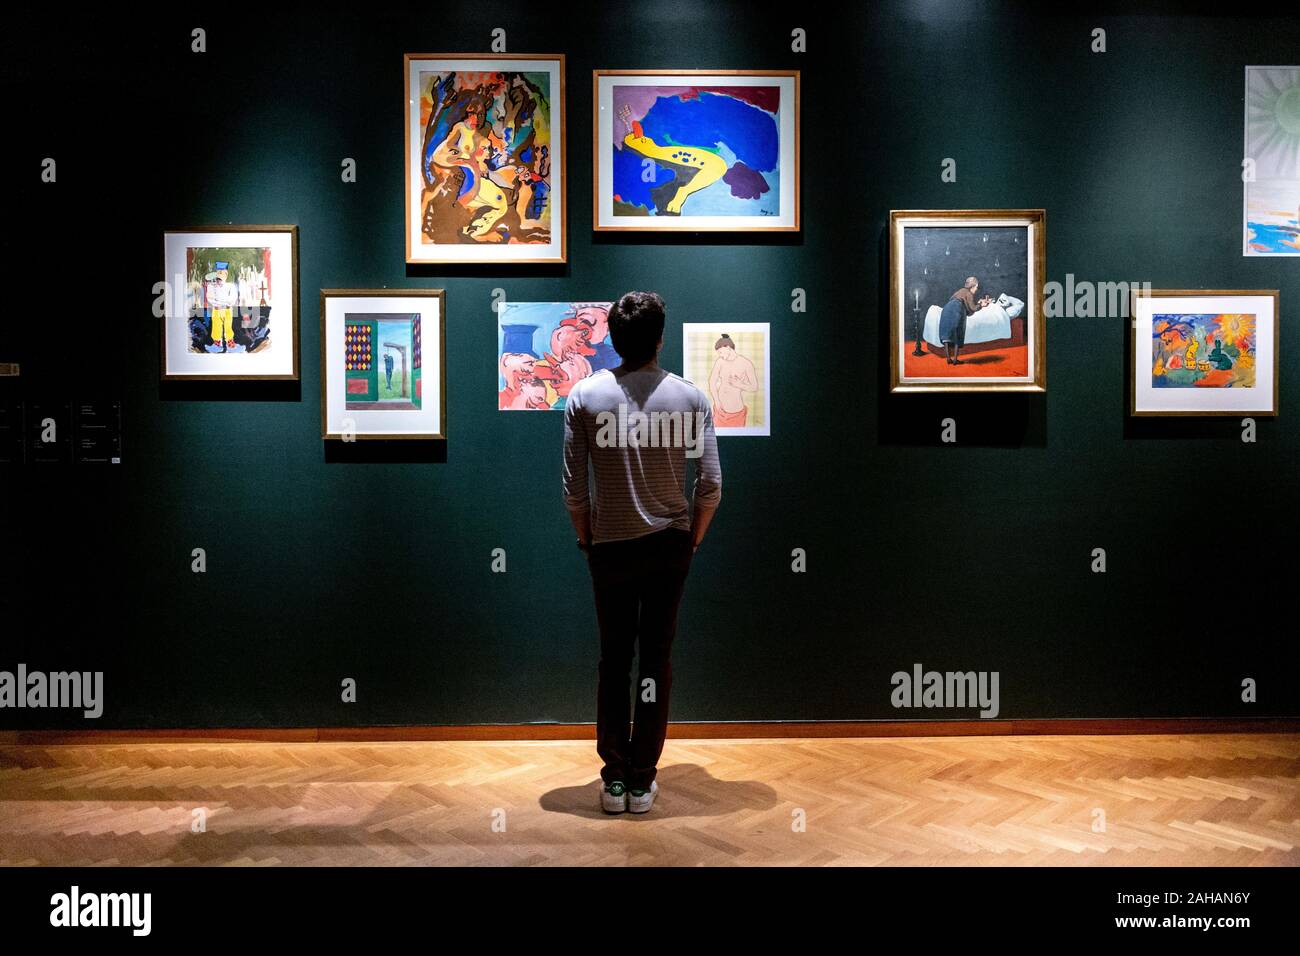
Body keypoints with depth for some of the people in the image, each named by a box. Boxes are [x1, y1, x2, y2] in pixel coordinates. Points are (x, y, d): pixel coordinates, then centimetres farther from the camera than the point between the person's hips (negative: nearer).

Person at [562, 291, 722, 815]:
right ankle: (642, 780, 16)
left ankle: (614, 778, 18)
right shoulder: (689, 396, -5)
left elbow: (574, 487, -5)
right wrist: (694, 538, 8)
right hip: (669, 545, 0)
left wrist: (585, 537, 10)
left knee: (613, 659, 12)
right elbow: (711, 483, -6)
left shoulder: (585, 395, -6)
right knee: (656, 659, 9)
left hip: (610, 546, 0)